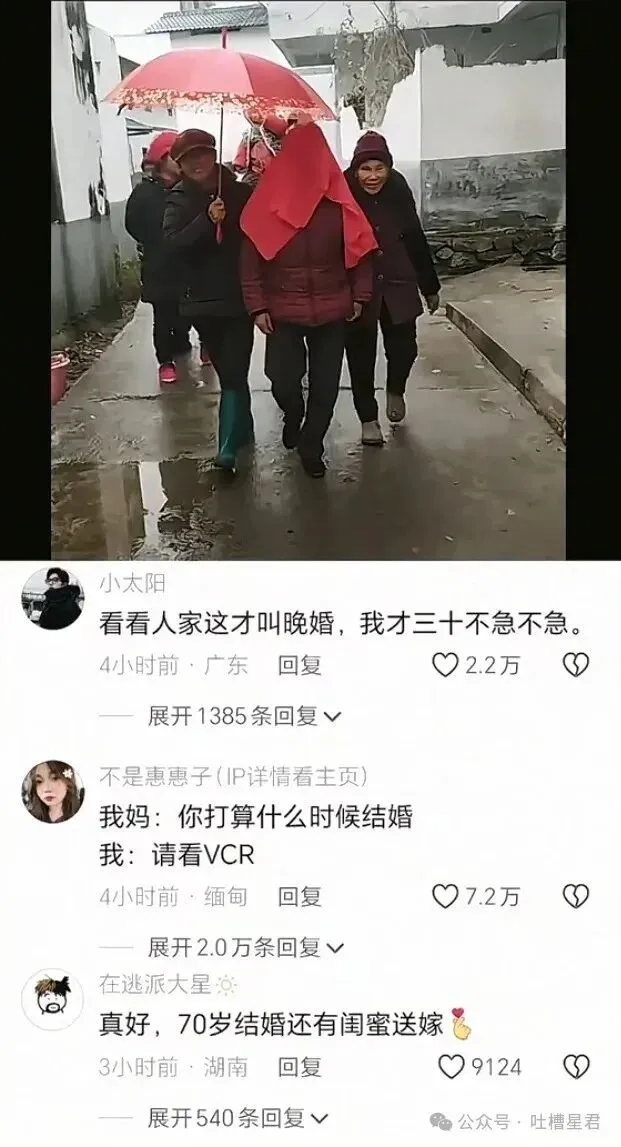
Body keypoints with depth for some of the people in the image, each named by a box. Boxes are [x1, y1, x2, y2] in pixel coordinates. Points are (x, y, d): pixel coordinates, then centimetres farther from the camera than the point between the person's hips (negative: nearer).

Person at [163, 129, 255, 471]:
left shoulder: (240, 193, -2)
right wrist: (207, 221, -27)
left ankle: (228, 447, -12)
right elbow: (173, 243, -13)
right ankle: (242, 429, 33)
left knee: (234, 373, -10)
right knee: (227, 372, 15)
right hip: (204, 301, 3)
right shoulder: (179, 200, 2)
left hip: (239, 298, -2)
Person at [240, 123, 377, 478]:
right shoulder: (267, 204, -7)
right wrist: (258, 307, -8)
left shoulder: (339, 203, -5)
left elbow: (360, 251, 2)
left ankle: (310, 446, 24)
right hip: (282, 311, -1)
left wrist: (359, 297, 0)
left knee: (325, 385, 5)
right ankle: (294, 416, 34)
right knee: (282, 380, -2)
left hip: (332, 310, 1)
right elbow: (251, 261, -5)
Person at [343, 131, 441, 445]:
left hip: (397, 285, 2)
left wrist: (429, 286, 10)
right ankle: (368, 419, 24)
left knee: (404, 349, 2)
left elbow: (415, 239, 5)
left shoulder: (398, 190, -4)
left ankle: (395, 390, 36)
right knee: (361, 357, 6)